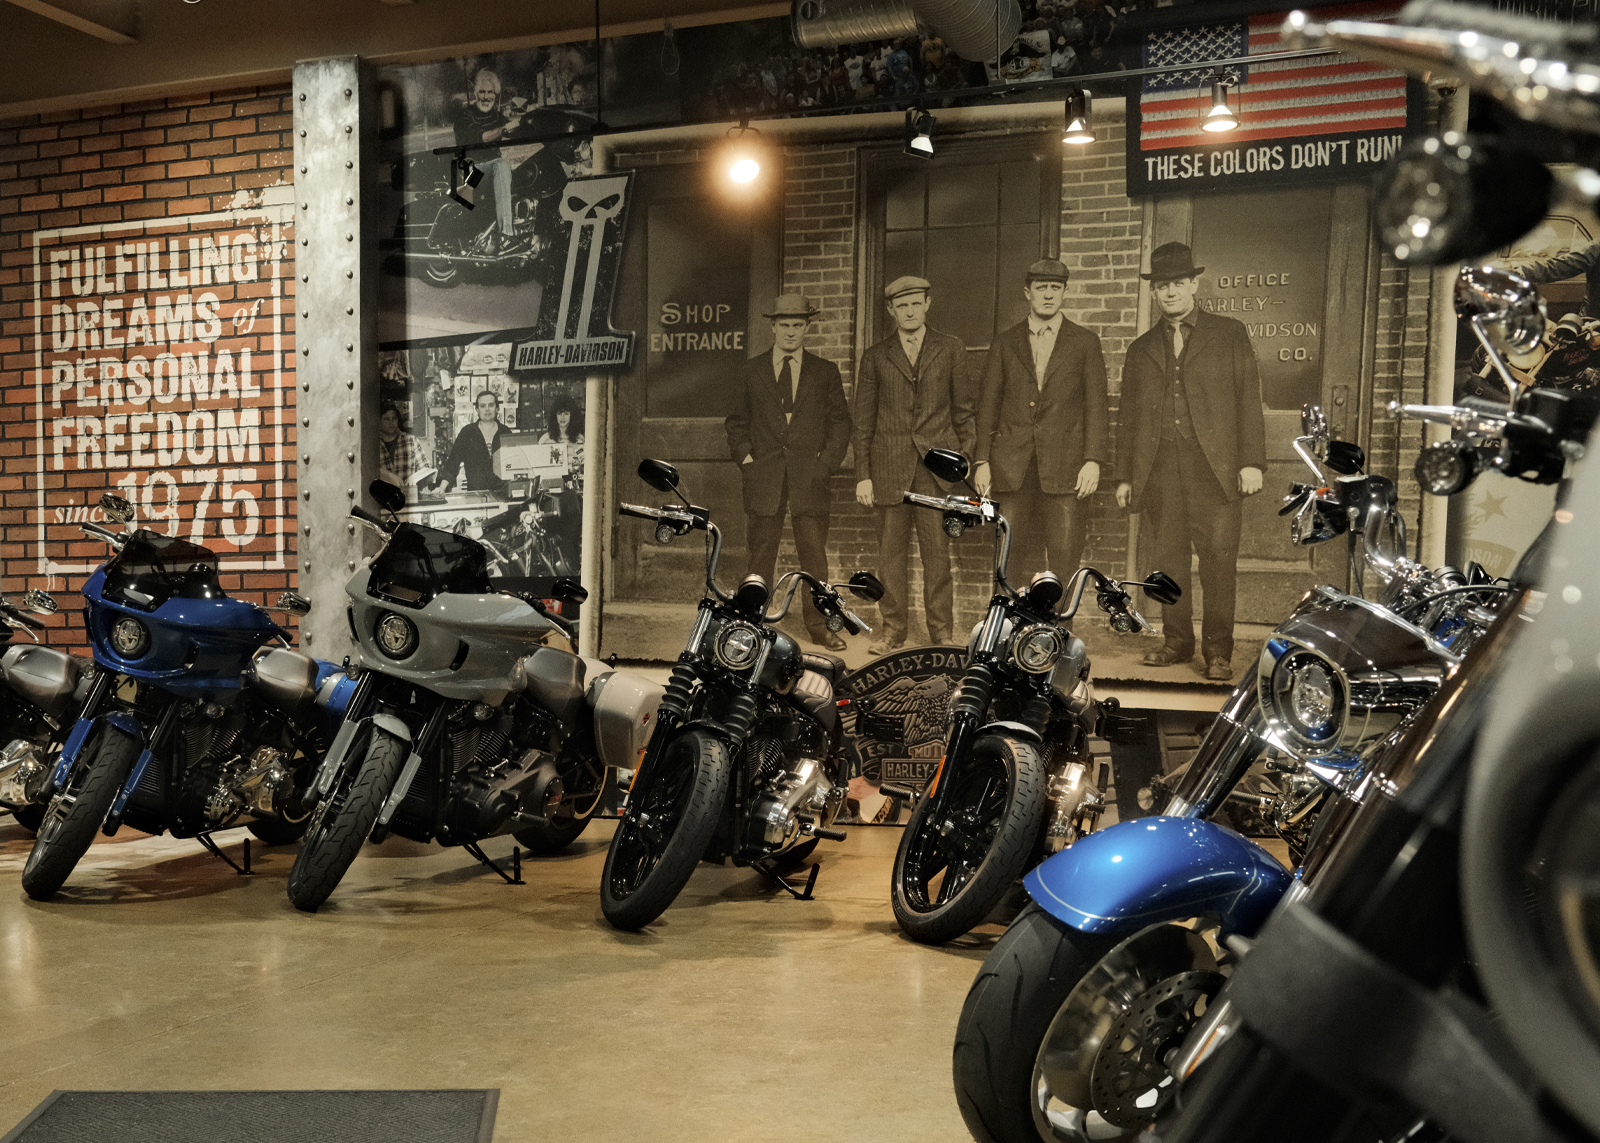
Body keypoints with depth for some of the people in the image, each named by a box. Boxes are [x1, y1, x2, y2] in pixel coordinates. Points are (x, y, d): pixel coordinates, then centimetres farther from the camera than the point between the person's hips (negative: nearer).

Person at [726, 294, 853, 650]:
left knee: (814, 555, 1)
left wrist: (826, 461, -2)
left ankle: (819, 626, 10)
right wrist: (744, 457, 0)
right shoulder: (752, 370, 11)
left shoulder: (825, 371, 9)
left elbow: (840, 421, 10)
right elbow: (737, 420, 14)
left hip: (810, 477, 0)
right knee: (760, 554, 2)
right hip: (764, 477, 0)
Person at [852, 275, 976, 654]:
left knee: (937, 552, -1)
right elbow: (863, 420, 10)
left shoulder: (950, 350, 9)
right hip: (890, 467, 1)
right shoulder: (876, 356, 10)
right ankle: (893, 630, 13)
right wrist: (863, 475, 4)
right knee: (891, 553, 3)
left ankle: (942, 633, 8)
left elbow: (965, 410, 9)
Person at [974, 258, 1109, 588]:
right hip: (1013, 466, 1)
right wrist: (982, 461, 3)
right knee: (1015, 553, 2)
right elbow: (988, 406, 12)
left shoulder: (1085, 342, 9)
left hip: (1063, 465, -1)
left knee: (1063, 554, -4)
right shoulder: (1004, 344, 13)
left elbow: (1096, 406, 4)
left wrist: (1093, 460, -7)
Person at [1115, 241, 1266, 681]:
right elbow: (1129, 416, 19)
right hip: (1160, 470, 3)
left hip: (1214, 467, -3)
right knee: (1168, 559, 4)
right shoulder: (1141, 348, 19)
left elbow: (1248, 400, 4)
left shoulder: (1229, 334, 10)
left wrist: (1251, 462, -5)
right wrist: (1125, 475, 13)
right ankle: (1177, 641, 15)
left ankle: (1218, 652, 0)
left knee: (1219, 558, -6)